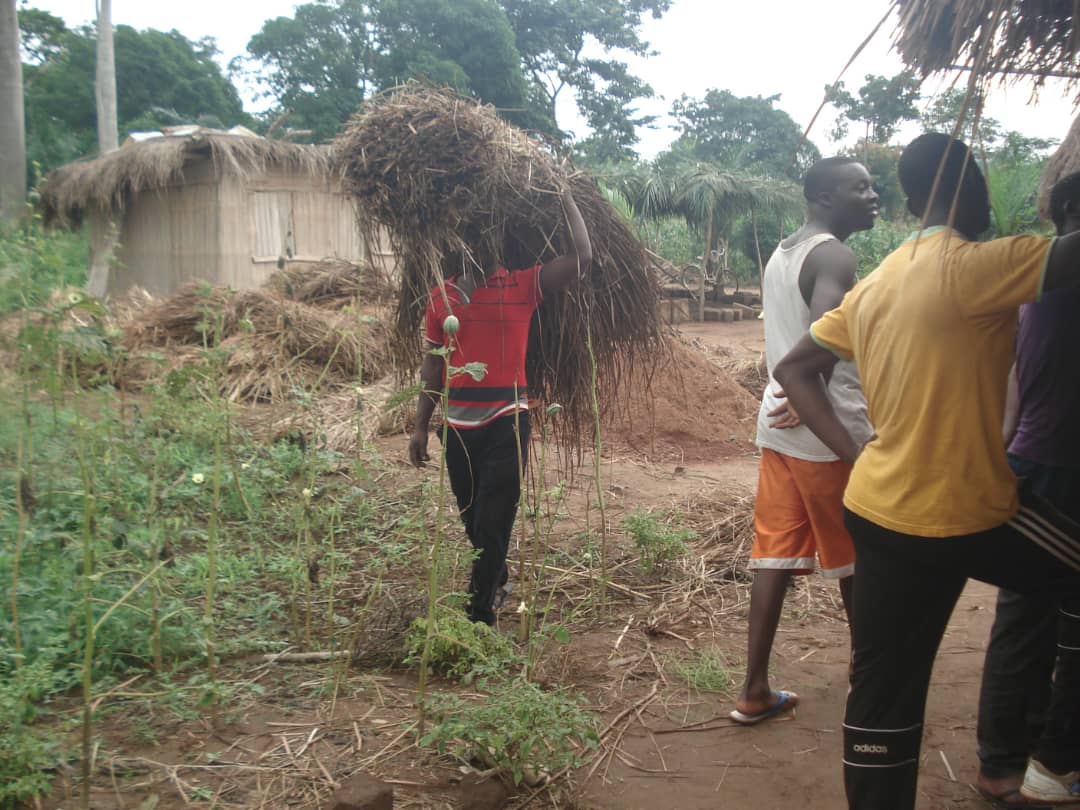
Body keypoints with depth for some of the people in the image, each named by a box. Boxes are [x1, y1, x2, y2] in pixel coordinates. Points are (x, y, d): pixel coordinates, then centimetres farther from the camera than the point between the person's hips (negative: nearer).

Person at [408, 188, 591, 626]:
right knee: (472, 522, 18)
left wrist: (565, 198, -5)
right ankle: (496, 579, 43)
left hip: (506, 422, -4)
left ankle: (478, 616, 7)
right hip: (459, 425, 4)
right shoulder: (441, 296, 5)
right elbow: (433, 364, 10)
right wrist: (420, 425, 9)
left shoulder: (521, 285, -4)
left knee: (492, 524, -3)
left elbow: (581, 258, -14)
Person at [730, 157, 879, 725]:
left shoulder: (781, 255, 15)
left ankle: (755, 691, 12)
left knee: (776, 552, 9)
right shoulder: (834, 256, -14)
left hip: (779, 428, 8)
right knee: (856, 557, 11)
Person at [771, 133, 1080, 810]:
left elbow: (794, 370, 14)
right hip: (964, 517, -7)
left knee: (883, 694, 13)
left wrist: (855, 453, 7)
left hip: (881, 510, 8)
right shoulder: (971, 266, -16)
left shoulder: (876, 283, 9)